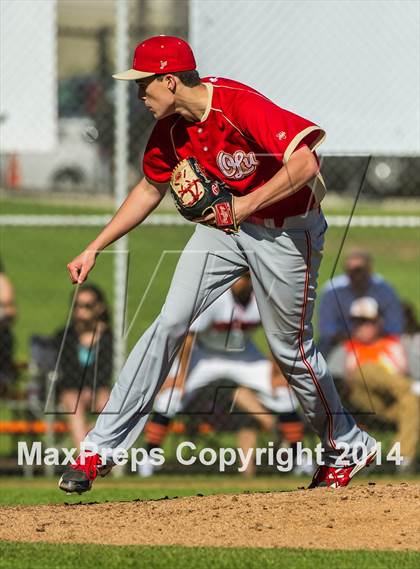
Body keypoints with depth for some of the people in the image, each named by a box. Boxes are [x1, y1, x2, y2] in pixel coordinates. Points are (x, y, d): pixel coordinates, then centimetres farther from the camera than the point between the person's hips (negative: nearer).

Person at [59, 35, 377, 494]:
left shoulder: (239, 106, -28)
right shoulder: (171, 128, -4)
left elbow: (304, 164, -34)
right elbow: (150, 190, 12)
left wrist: (245, 205, -31)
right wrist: (95, 248, 9)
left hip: (286, 230, -6)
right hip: (224, 223, 6)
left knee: (290, 348, 3)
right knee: (170, 323, -7)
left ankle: (347, 447, 27)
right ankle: (100, 447, -8)